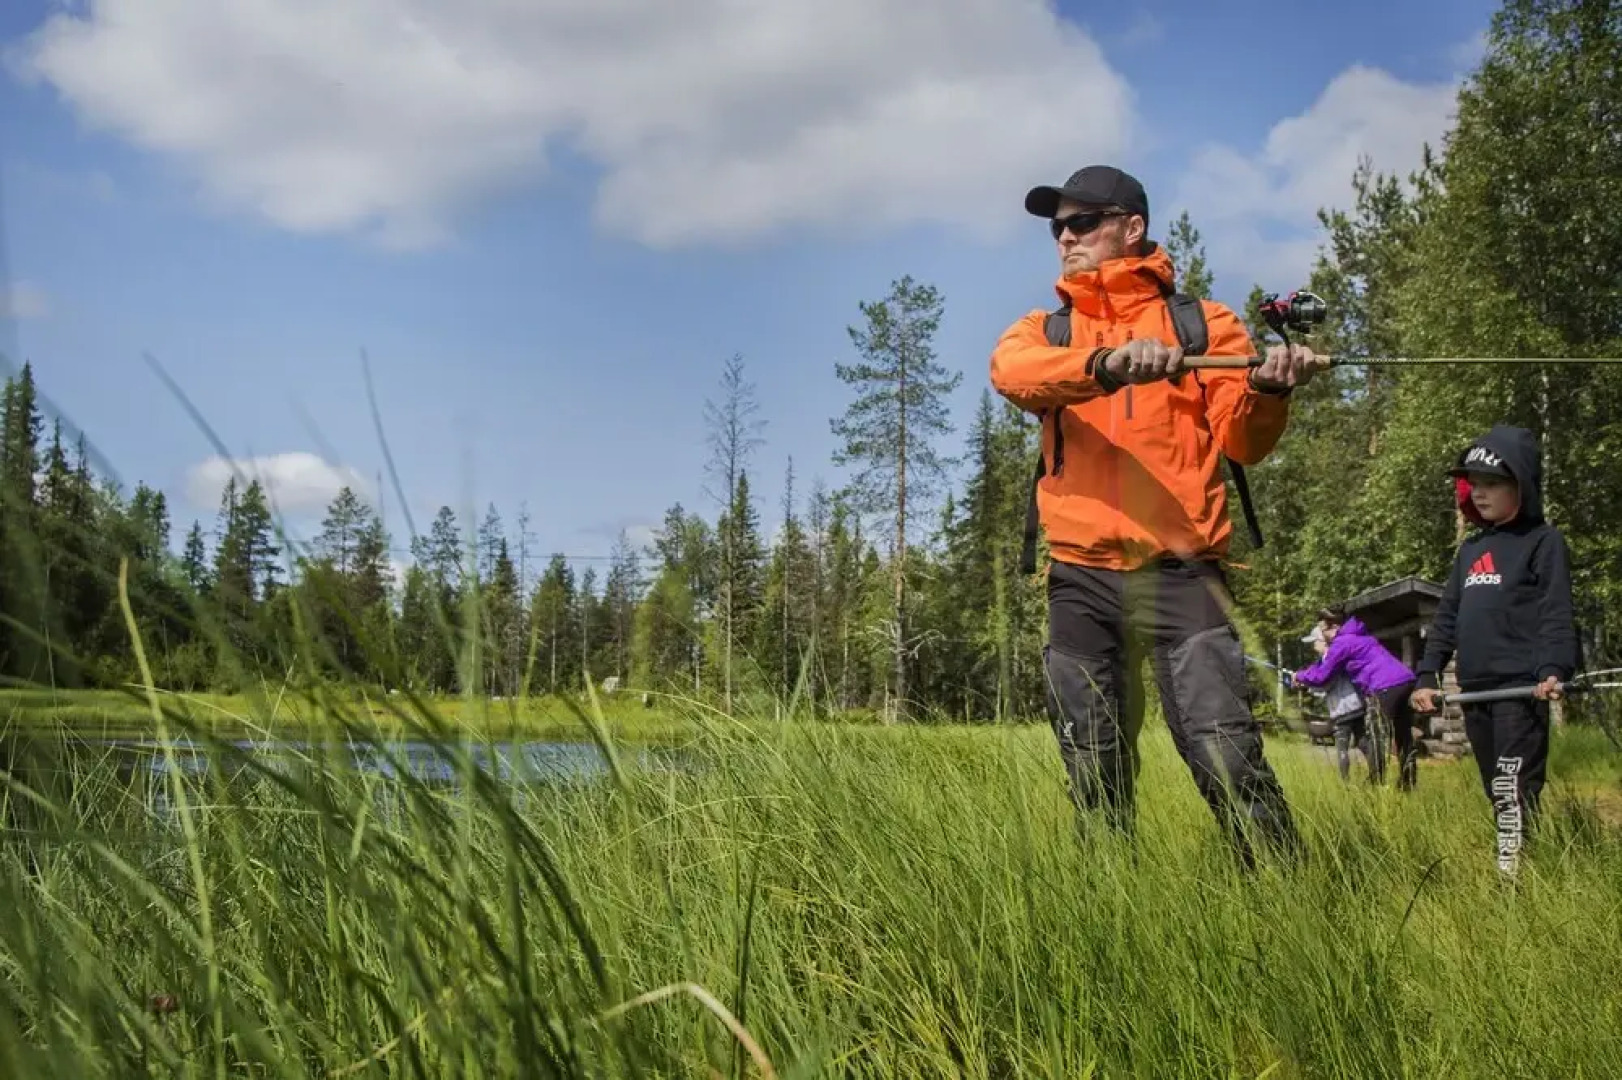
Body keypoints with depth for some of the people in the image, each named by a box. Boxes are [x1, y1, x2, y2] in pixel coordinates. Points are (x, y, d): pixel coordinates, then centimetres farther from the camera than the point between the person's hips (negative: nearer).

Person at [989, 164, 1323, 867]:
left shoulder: (1204, 323, 12)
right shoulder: (1044, 331, 15)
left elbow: (1242, 440, 0)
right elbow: (1011, 371, -10)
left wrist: (1266, 391, -23)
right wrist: (1108, 362, -29)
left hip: (1181, 573, -3)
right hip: (1080, 580, 3)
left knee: (1226, 753, -15)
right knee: (1095, 776, 7)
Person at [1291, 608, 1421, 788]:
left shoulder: (1341, 643, -4)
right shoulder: (1359, 635, 25)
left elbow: (1321, 676, 3)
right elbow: (1327, 663, 34)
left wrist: (1300, 676, 21)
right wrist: (1306, 674, 25)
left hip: (1387, 687, -10)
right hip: (1407, 680, 10)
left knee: (1377, 738, -5)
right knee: (1404, 737, 14)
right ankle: (1408, 783, 18)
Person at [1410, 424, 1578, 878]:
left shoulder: (1543, 541, 0)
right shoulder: (1470, 548, 20)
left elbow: (1557, 614, -9)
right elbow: (1447, 615, 22)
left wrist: (1554, 670, -23)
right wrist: (1427, 676, 14)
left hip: (1521, 688, -7)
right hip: (1475, 691, 7)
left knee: (1513, 789, -15)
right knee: (1496, 792, 8)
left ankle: (1514, 879, -19)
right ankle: (1504, 879, 11)